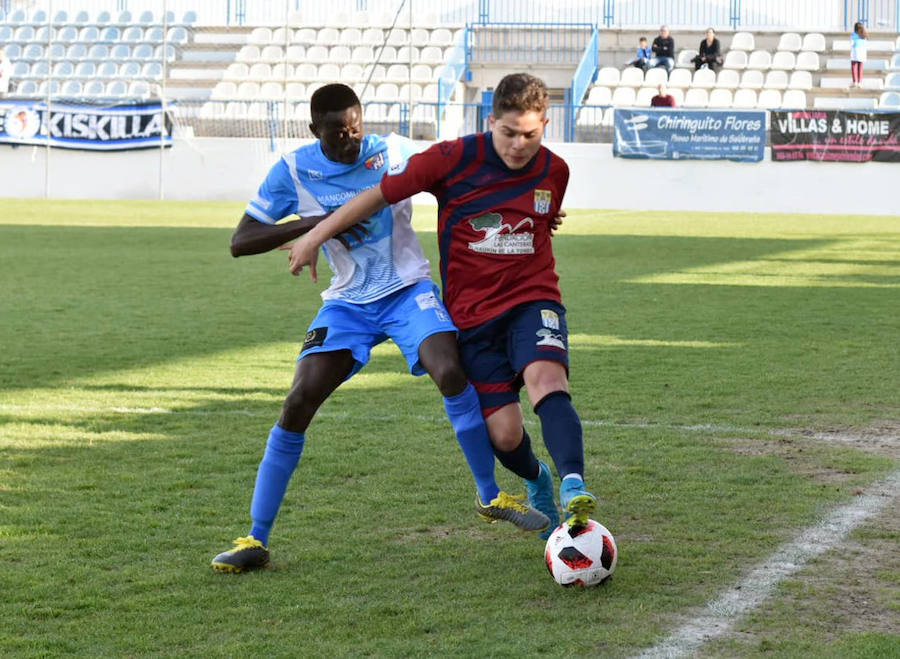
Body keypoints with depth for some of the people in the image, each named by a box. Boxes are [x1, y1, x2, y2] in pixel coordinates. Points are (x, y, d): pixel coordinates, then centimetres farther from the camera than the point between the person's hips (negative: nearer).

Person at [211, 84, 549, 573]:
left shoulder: (393, 152, -6)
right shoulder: (294, 170, -6)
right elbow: (240, 242, -9)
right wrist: (313, 224, -21)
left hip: (408, 289, 0)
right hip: (347, 302, 1)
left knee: (451, 374, -25)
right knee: (298, 403, -14)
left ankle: (490, 497, -3)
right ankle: (256, 539, -5)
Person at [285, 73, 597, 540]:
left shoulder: (554, 172, 1)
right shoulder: (455, 159, -10)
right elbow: (381, 193, -2)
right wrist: (315, 236, 0)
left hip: (532, 300, 1)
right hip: (472, 312, -1)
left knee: (546, 379, -31)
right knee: (504, 435, -6)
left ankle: (573, 487, -47)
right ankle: (537, 481, 29)